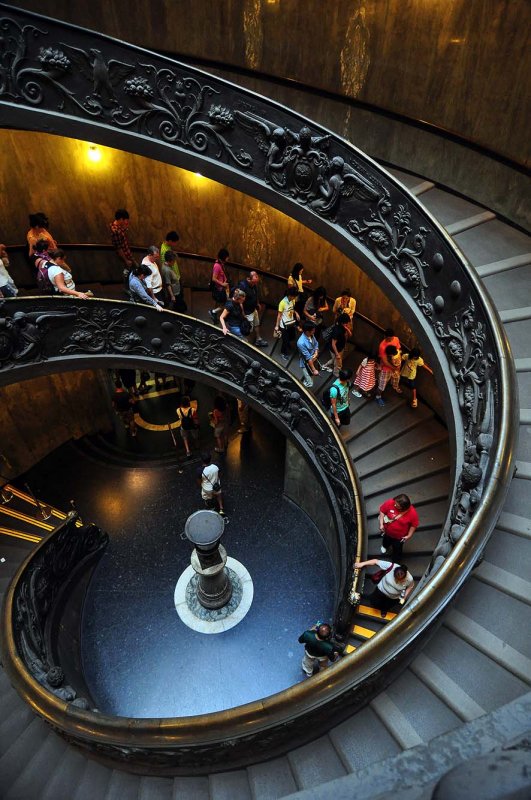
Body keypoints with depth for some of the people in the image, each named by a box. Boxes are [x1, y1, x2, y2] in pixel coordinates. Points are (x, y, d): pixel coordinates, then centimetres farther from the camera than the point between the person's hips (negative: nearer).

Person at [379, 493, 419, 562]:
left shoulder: (412, 513, -34)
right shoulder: (390, 503, -32)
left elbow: (414, 525, -15)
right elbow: (382, 511, -14)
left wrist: (409, 535, -12)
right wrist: (381, 524, -18)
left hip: (399, 536, -2)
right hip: (387, 531, 2)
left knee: (397, 550, 24)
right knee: (386, 541, 36)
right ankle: (385, 546, 72)